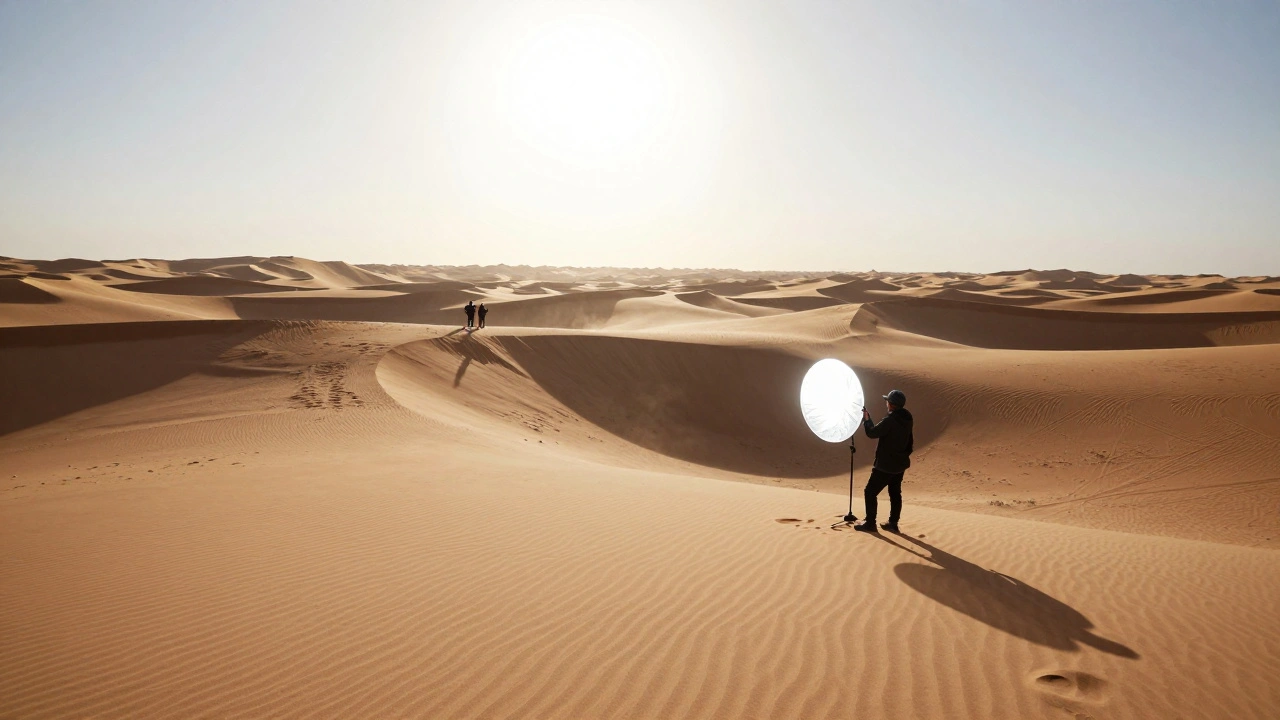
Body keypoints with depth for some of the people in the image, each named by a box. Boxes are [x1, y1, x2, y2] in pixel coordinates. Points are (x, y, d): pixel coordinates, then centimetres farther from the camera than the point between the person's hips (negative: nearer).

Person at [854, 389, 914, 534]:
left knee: (870, 492, 1)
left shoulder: (890, 420, -25)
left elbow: (872, 432, -18)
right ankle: (893, 523, 22)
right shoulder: (907, 418, 3)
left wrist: (866, 418, -3)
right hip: (900, 463, 9)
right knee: (895, 493, 17)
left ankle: (870, 523, 4)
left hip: (885, 465, -9)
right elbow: (910, 441, 13)